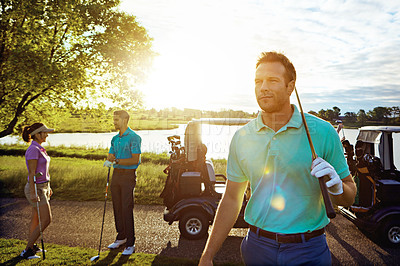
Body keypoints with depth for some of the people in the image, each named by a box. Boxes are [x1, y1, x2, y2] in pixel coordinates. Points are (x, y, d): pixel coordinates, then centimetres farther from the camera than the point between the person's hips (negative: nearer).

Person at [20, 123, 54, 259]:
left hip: (42, 187, 10)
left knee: (36, 219, 18)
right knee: (46, 220, -8)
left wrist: (48, 186, 21)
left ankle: (31, 246, 31)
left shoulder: (40, 149, 11)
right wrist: (33, 193, -23)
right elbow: (32, 173, -21)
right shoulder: (33, 150, -19)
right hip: (36, 189, -10)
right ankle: (27, 250, 2)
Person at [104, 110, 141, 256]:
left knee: (127, 209, -6)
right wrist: (108, 161, -9)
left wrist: (117, 161, -19)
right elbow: (110, 156, 14)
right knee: (117, 207, 11)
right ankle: (121, 237, 26)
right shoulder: (115, 138, 15)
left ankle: (130, 244, 4)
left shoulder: (134, 137, -10)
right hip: (116, 174, 7)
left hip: (128, 175, -7)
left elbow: (135, 160, -15)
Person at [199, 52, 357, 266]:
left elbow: (349, 198, -2)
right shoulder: (241, 137, -4)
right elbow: (231, 200, 2)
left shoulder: (322, 132, -10)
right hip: (257, 247, 2)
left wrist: (336, 187, -26)